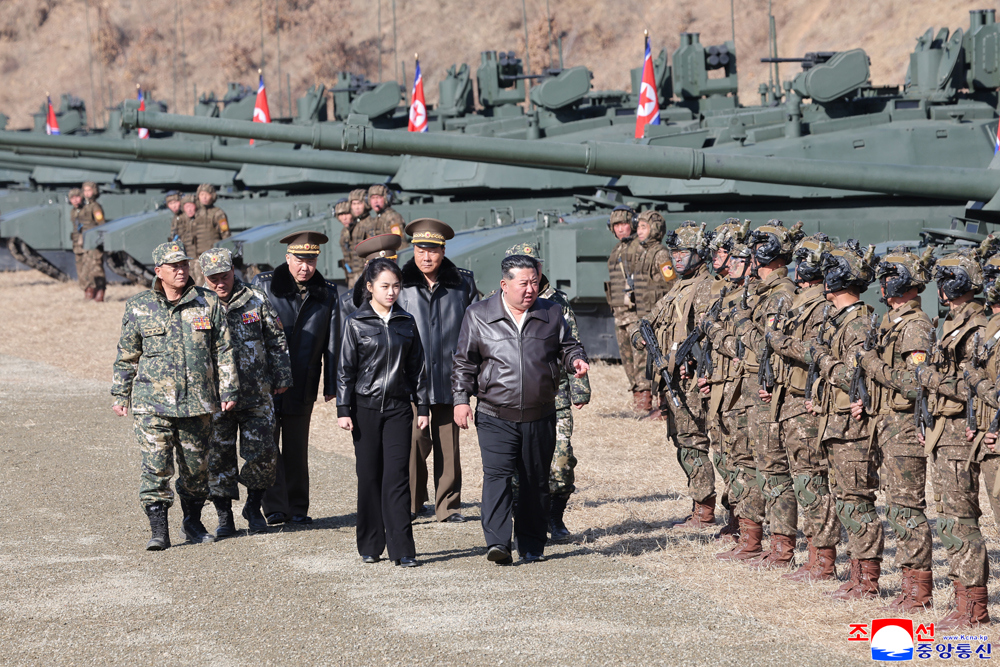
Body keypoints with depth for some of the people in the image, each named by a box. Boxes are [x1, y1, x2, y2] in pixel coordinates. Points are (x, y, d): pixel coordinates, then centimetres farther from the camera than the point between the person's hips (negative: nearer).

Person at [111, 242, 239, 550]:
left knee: (196, 464, 10)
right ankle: (158, 530, -4)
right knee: (156, 465, -8)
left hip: (198, 400, 1)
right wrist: (120, 394, 11)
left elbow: (223, 350, 7)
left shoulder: (208, 303, 4)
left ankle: (193, 521, 28)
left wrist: (229, 389, 3)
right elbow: (127, 354, 11)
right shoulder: (139, 307, 3)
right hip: (153, 401, -1)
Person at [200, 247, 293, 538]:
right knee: (218, 458, 3)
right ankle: (224, 518, 14)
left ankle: (254, 507, 21)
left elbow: (276, 340, 11)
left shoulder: (255, 301, 3)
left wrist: (282, 377, 9)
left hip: (256, 395, 0)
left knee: (263, 453, 0)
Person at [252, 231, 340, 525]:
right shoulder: (264, 285, -2)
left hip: (303, 385, 2)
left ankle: (297, 508, 16)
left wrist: (331, 384, 5)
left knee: (297, 448, 9)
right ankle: (274, 508, 1)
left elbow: (332, 342, 8)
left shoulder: (326, 292, 5)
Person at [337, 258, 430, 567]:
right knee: (369, 476, 3)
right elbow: (345, 369, 1)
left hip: (398, 408, 1)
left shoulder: (406, 322, 8)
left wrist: (423, 406, 10)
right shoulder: (356, 323, 1)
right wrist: (343, 409, -4)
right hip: (366, 407, -1)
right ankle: (370, 546, 13)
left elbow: (417, 367, 13)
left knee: (397, 477, -6)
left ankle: (402, 549, -8)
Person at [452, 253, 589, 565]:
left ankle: (532, 546, 18)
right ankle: (497, 542, -22)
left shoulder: (551, 313, 7)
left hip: (540, 417, 3)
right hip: (495, 417, -2)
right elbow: (465, 362, 7)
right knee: (496, 475, -17)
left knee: (536, 481, 8)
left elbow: (567, 347, 16)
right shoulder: (478, 315, 2)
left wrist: (576, 360, -6)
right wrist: (461, 398, -1)